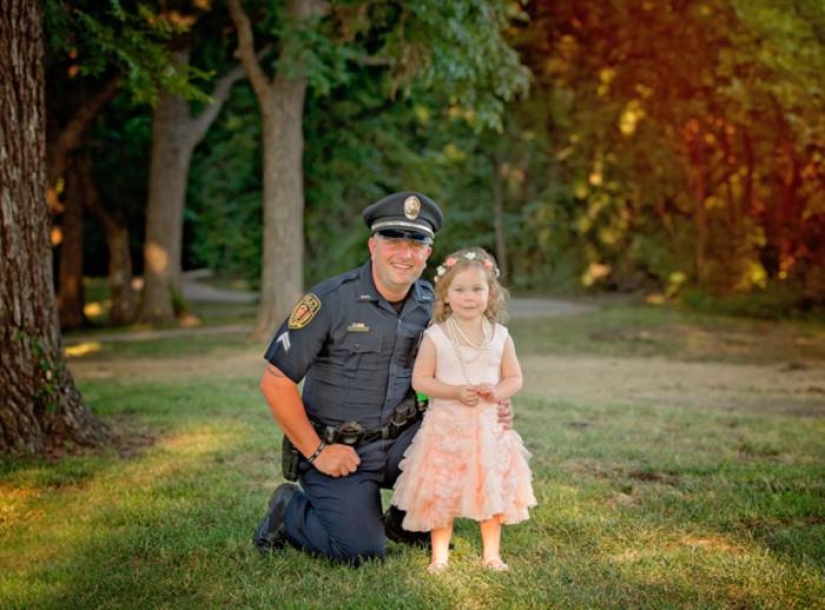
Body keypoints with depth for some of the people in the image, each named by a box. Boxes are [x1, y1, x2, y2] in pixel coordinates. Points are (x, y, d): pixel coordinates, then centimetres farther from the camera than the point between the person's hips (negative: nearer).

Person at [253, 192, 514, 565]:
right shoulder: (331, 300, -16)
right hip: (337, 451, -5)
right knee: (363, 551, -18)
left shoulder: (433, 305, 1)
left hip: (400, 442, 5)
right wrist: (316, 452, -14)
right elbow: (276, 381, -14)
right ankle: (288, 510, 13)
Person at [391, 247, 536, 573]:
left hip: (488, 425, 2)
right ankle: (439, 556, 15)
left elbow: (514, 378, 7)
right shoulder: (435, 337, -7)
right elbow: (420, 379, -6)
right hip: (446, 426, -2)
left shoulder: (500, 336, 1)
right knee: (441, 494, 2)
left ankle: (491, 554, 24)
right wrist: (455, 392, -19)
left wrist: (496, 391, -15)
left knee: (493, 491, 9)